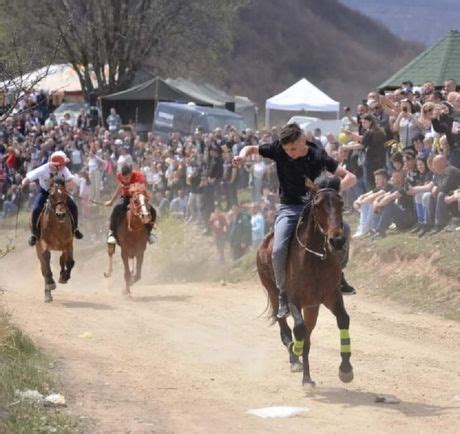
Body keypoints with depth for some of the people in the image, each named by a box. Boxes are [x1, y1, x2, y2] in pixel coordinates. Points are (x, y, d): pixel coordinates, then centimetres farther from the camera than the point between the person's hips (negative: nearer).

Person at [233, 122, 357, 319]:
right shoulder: (278, 150, -7)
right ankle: (283, 295, -3)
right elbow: (251, 149, 9)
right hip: (289, 208, 0)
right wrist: (243, 155, -16)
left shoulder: (318, 157, -11)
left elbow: (351, 178, -13)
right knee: (279, 250, -25)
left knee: (343, 228, -27)